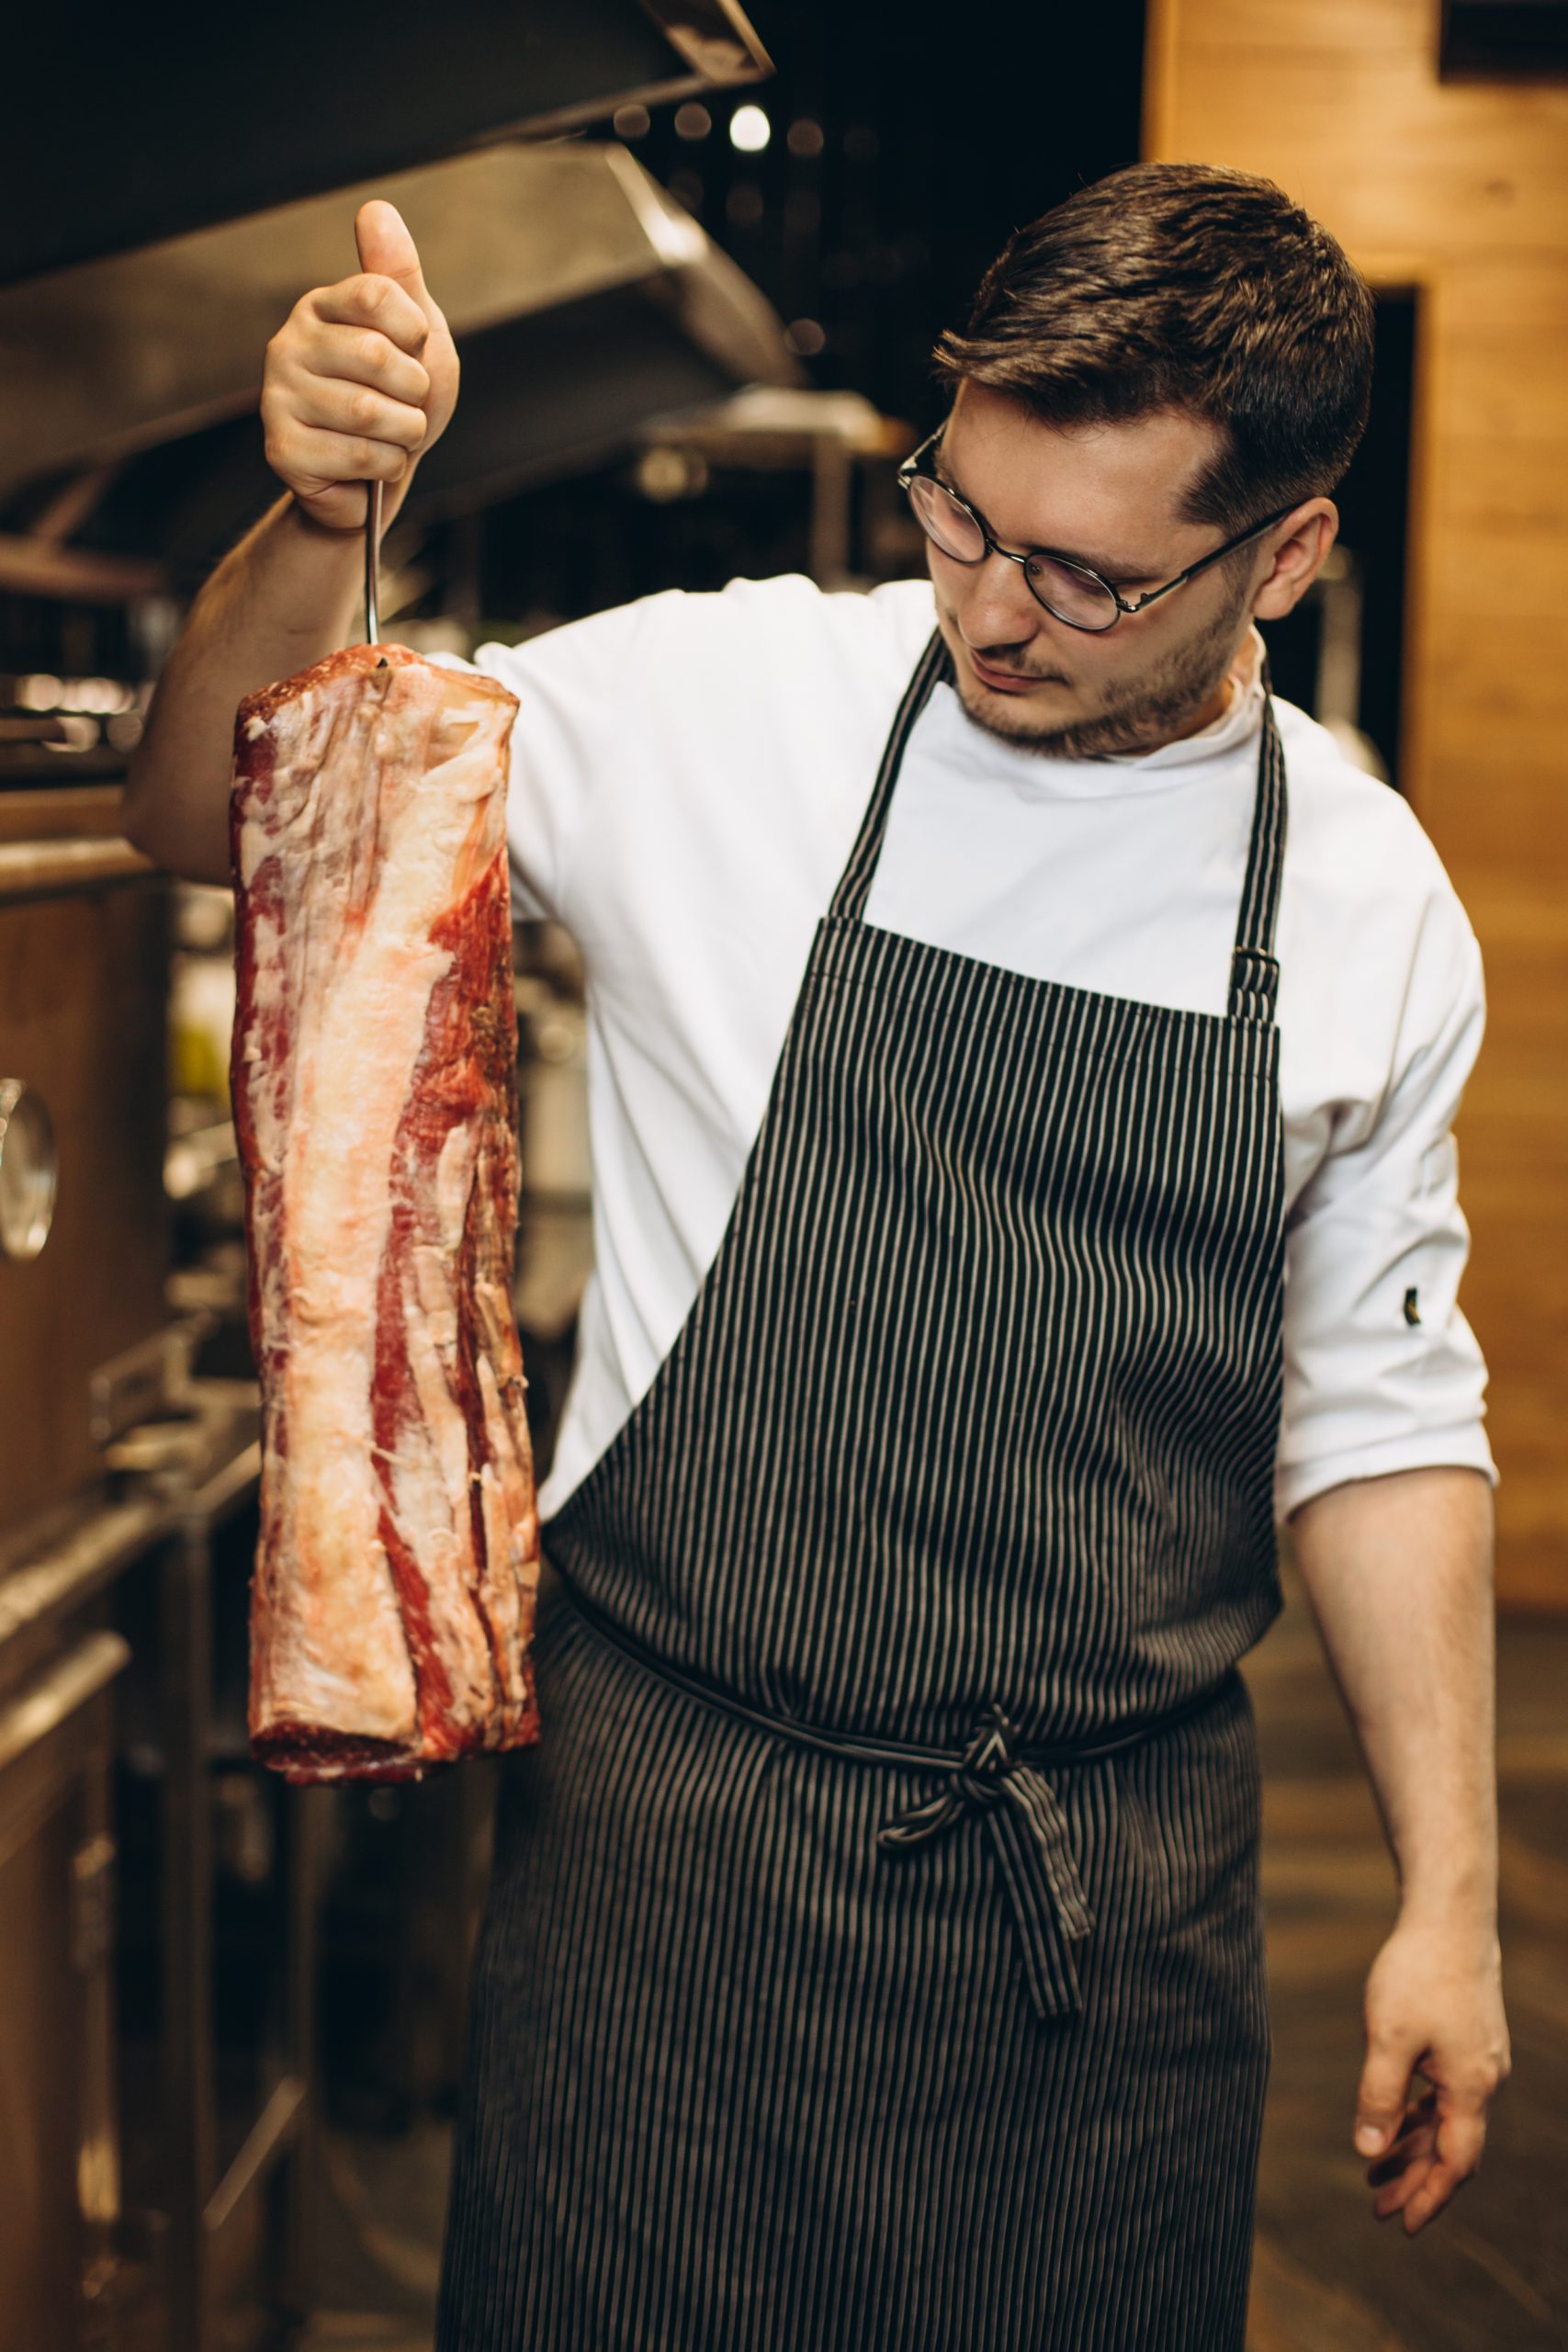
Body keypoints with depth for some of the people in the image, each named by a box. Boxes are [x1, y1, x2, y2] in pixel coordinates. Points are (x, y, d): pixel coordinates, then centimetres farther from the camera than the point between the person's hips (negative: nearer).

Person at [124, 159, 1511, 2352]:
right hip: (675, 1819, -2)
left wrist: (1450, 1892, 6)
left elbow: (1374, 1407, 8)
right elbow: (218, 815, 1)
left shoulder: (1369, 901, 1)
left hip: (1124, 1890, 2)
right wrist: (317, 519, -18)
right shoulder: (719, 703, -6)